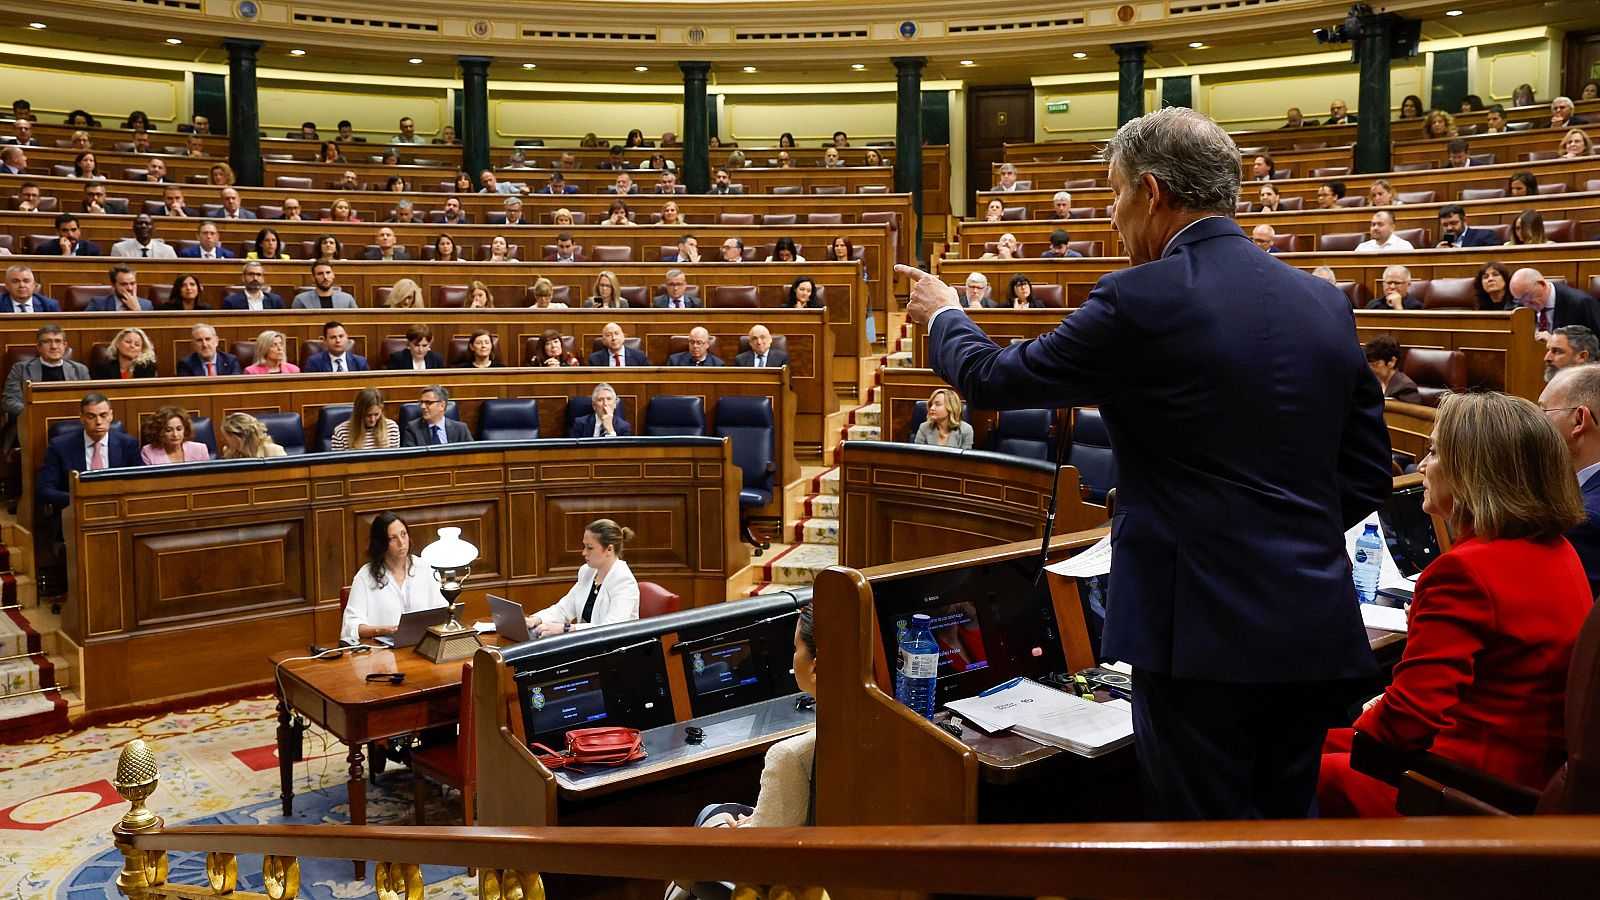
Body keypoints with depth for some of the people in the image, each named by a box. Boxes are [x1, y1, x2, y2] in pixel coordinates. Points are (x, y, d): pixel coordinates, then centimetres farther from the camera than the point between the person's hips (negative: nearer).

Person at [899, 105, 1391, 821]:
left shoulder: (1142, 300, -13)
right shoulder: (1325, 301, 7)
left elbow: (994, 379, -2)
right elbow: (1369, 474, 10)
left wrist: (942, 316, 18)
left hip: (1205, 631, -6)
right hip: (1316, 634, 7)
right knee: (1282, 826, 19)